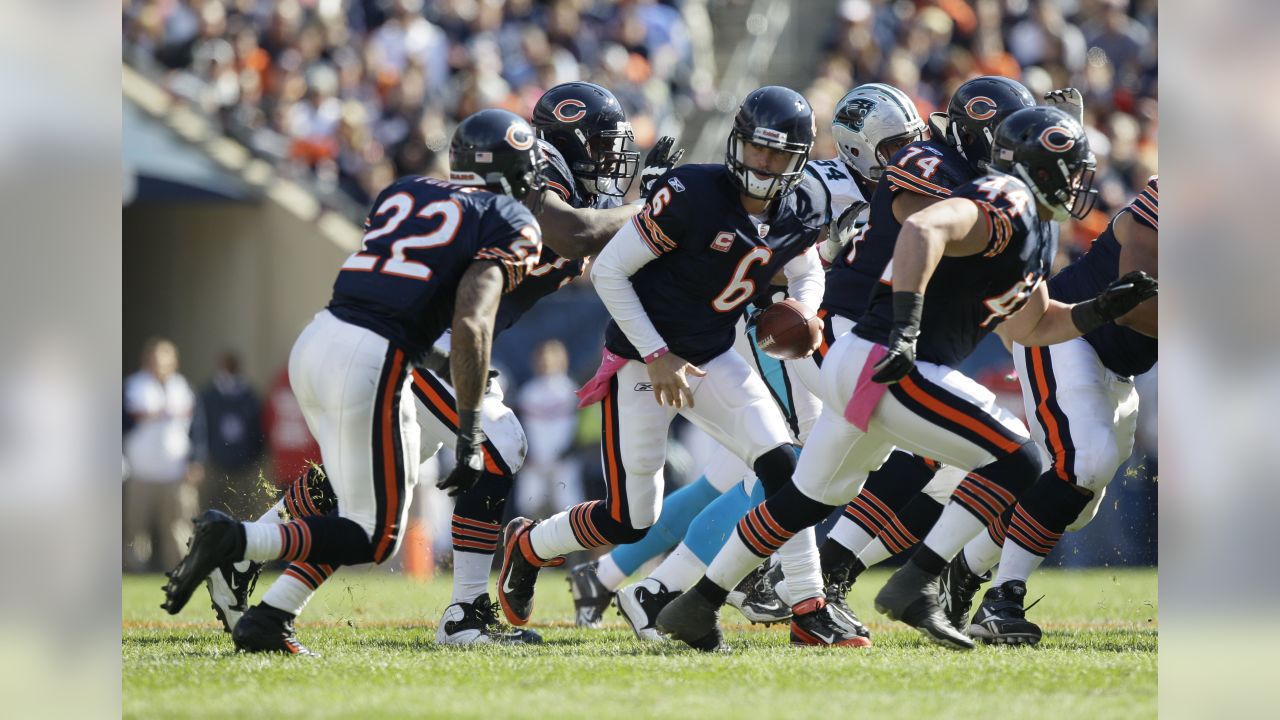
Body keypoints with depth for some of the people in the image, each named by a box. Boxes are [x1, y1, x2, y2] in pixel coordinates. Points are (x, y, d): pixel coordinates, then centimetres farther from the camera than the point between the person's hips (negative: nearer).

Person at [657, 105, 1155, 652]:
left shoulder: (1039, 232, 18)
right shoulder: (1006, 207, -14)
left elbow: (1030, 326, 30)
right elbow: (923, 229, -31)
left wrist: (1099, 311, 15)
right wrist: (907, 328, -38)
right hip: (888, 371, -11)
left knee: (808, 500, 23)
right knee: (1015, 461, -10)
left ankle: (698, 607, 31)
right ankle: (915, 586, -13)